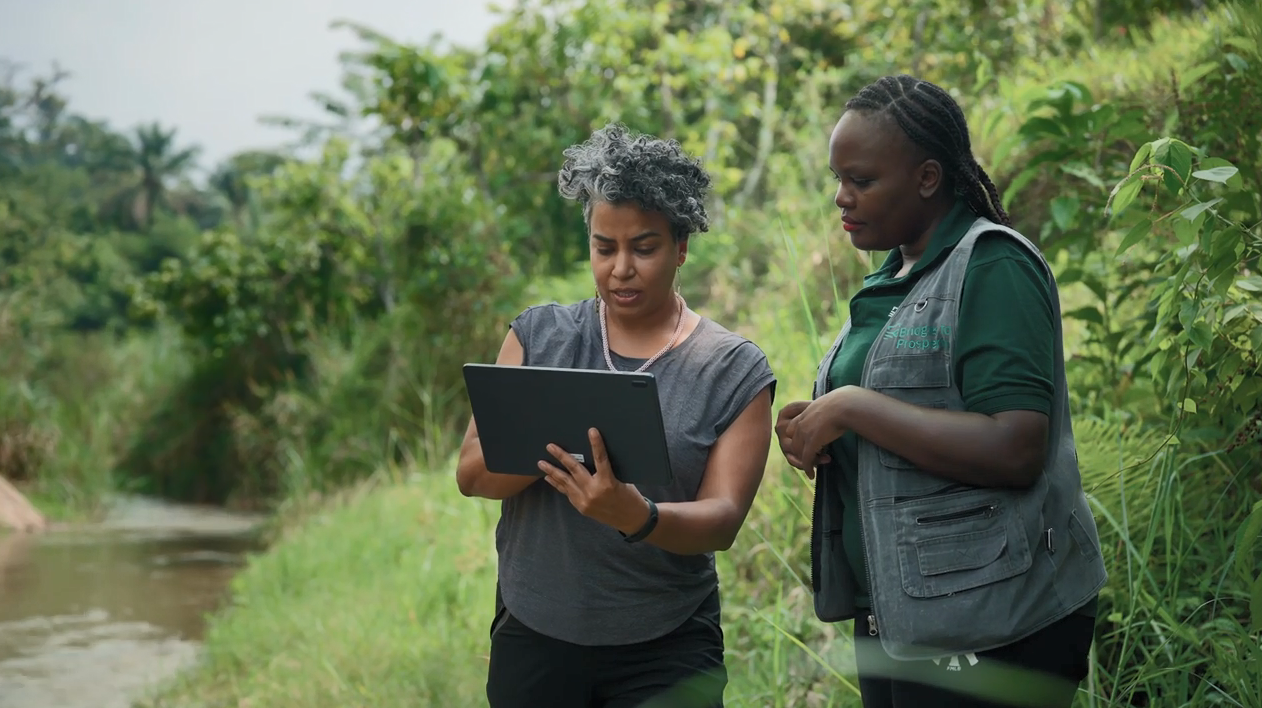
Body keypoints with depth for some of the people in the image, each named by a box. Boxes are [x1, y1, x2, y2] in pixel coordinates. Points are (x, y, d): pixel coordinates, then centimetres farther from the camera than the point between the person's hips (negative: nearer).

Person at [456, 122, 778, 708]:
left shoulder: (734, 370, -4)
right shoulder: (539, 334, 2)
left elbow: (723, 519, -11)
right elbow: (473, 474, -4)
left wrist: (637, 517, -31)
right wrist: (550, 445, -24)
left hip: (665, 655, -2)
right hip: (533, 638, 2)